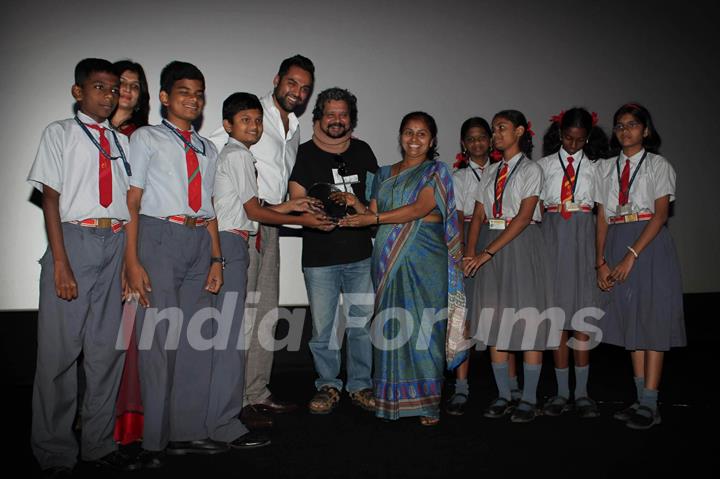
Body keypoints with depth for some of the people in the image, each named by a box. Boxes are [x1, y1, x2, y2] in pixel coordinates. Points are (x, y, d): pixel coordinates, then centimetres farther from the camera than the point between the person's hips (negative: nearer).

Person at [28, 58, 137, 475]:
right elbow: (51, 198, -3)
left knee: (108, 347, 9)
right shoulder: (60, 133, 4)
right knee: (60, 347, 1)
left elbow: (130, 202, 10)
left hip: (117, 243, 4)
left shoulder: (122, 141, 14)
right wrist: (60, 262, -12)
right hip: (74, 239, -4)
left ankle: (100, 443, 23)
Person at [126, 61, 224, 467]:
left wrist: (216, 258, 7)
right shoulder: (147, 138, 4)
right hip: (159, 238, -5)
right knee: (158, 337, -3)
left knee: (198, 337, 7)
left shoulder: (208, 149, 18)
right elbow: (132, 202, -3)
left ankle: (188, 432, 20)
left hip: (199, 241, 5)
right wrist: (133, 262, -12)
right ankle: (154, 440, 11)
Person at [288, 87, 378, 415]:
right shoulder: (306, 153, 4)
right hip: (319, 256, -2)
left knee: (362, 323, 6)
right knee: (323, 326, 2)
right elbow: (297, 199, -4)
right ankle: (328, 387, 20)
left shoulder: (362, 151, 13)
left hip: (360, 253, 2)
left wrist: (362, 207, -4)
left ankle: (360, 385, 21)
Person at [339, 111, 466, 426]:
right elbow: (372, 214, 13)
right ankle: (391, 399, 14)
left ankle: (427, 402, 7)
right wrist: (354, 204, -7)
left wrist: (373, 218, -16)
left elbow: (420, 208, -12)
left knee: (422, 328, -4)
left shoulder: (436, 172, 4)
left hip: (423, 260, -4)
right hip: (388, 259, 4)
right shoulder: (384, 174, 19)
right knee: (390, 328, 3)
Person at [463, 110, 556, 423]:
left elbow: (524, 216, -13)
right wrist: (470, 252, -8)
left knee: (528, 319, -4)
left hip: (521, 244, -5)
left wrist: (488, 252, -19)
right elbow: (478, 215, 9)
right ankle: (503, 395, 15)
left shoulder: (530, 169, -1)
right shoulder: (491, 172, 16)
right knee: (495, 321, 4)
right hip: (491, 249, 5)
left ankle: (528, 399, 7)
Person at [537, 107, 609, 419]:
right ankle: (562, 392, 11)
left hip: (584, 240, 0)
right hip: (553, 238, 0)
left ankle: (582, 393, 9)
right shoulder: (544, 165, 9)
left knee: (582, 315, 0)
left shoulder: (594, 166, 9)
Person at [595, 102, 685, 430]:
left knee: (652, 320, -5)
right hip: (617, 246, 4)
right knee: (630, 321, 6)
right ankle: (641, 400, 14)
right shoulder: (608, 169, 14)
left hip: (650, 246, -4)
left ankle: (650, 406, 0)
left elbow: (660, 214, -9)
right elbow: (602, 217, 7)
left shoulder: (658, 165, 2)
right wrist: (601, 262, -3)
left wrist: (631, 255, -18)